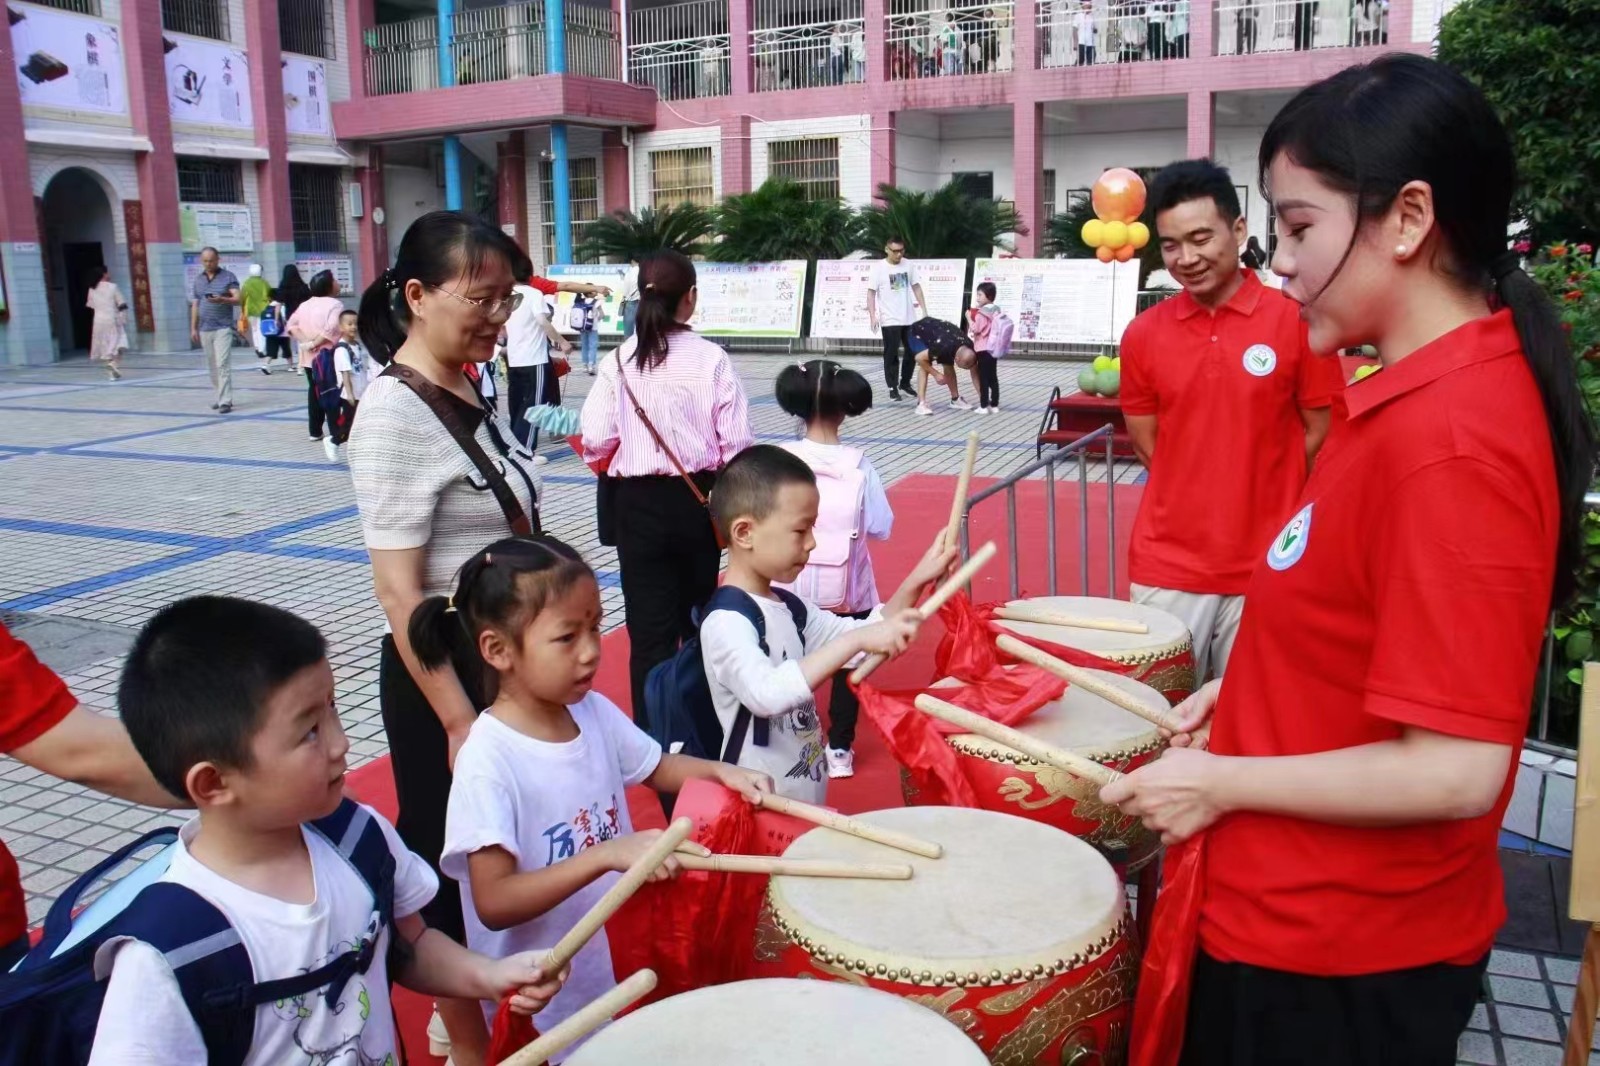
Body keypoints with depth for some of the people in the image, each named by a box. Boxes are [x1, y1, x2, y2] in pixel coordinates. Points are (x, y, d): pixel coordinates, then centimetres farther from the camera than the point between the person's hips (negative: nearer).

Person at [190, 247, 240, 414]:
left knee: (222, 365, -12)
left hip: (223, 328, -5)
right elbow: (195, 305, 16)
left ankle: (225, 401, -13)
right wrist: (193, 328, 11)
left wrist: (222, 300, -27)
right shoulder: (198, 279, 15)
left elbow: (237, 299, -8)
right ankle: (220, 397, 16)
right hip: (204, 329, 5)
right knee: (212, 366, 7)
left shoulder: (228, 277, 1)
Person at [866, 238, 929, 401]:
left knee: (913, 352, 10)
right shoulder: (878, 267, -7)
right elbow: (871, 293, -8)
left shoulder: (909, 265, 3)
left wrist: (924, 311, 5)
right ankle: (893, 388, 9)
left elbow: (916, 288, 10)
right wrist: (872, 316, -16)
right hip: (889, 320, -4)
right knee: (891, 355, 0)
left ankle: (905, 383, 27)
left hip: (909, 318, 4)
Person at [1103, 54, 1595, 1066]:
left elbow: (1454, 771, -27)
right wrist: (1250, 692, 6)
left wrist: (1220, 783, -17)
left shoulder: (1448, 436, -27)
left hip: (1336, 962, -8)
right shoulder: (1442, 391, 3)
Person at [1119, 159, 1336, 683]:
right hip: (1167, 568, 2)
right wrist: (1204, 500, 4)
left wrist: (1263, 506, 5)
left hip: (1266, 569, -2)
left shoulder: (1297, 321, -5)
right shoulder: (1143, 334, 2)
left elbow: (1319, 435, 3)